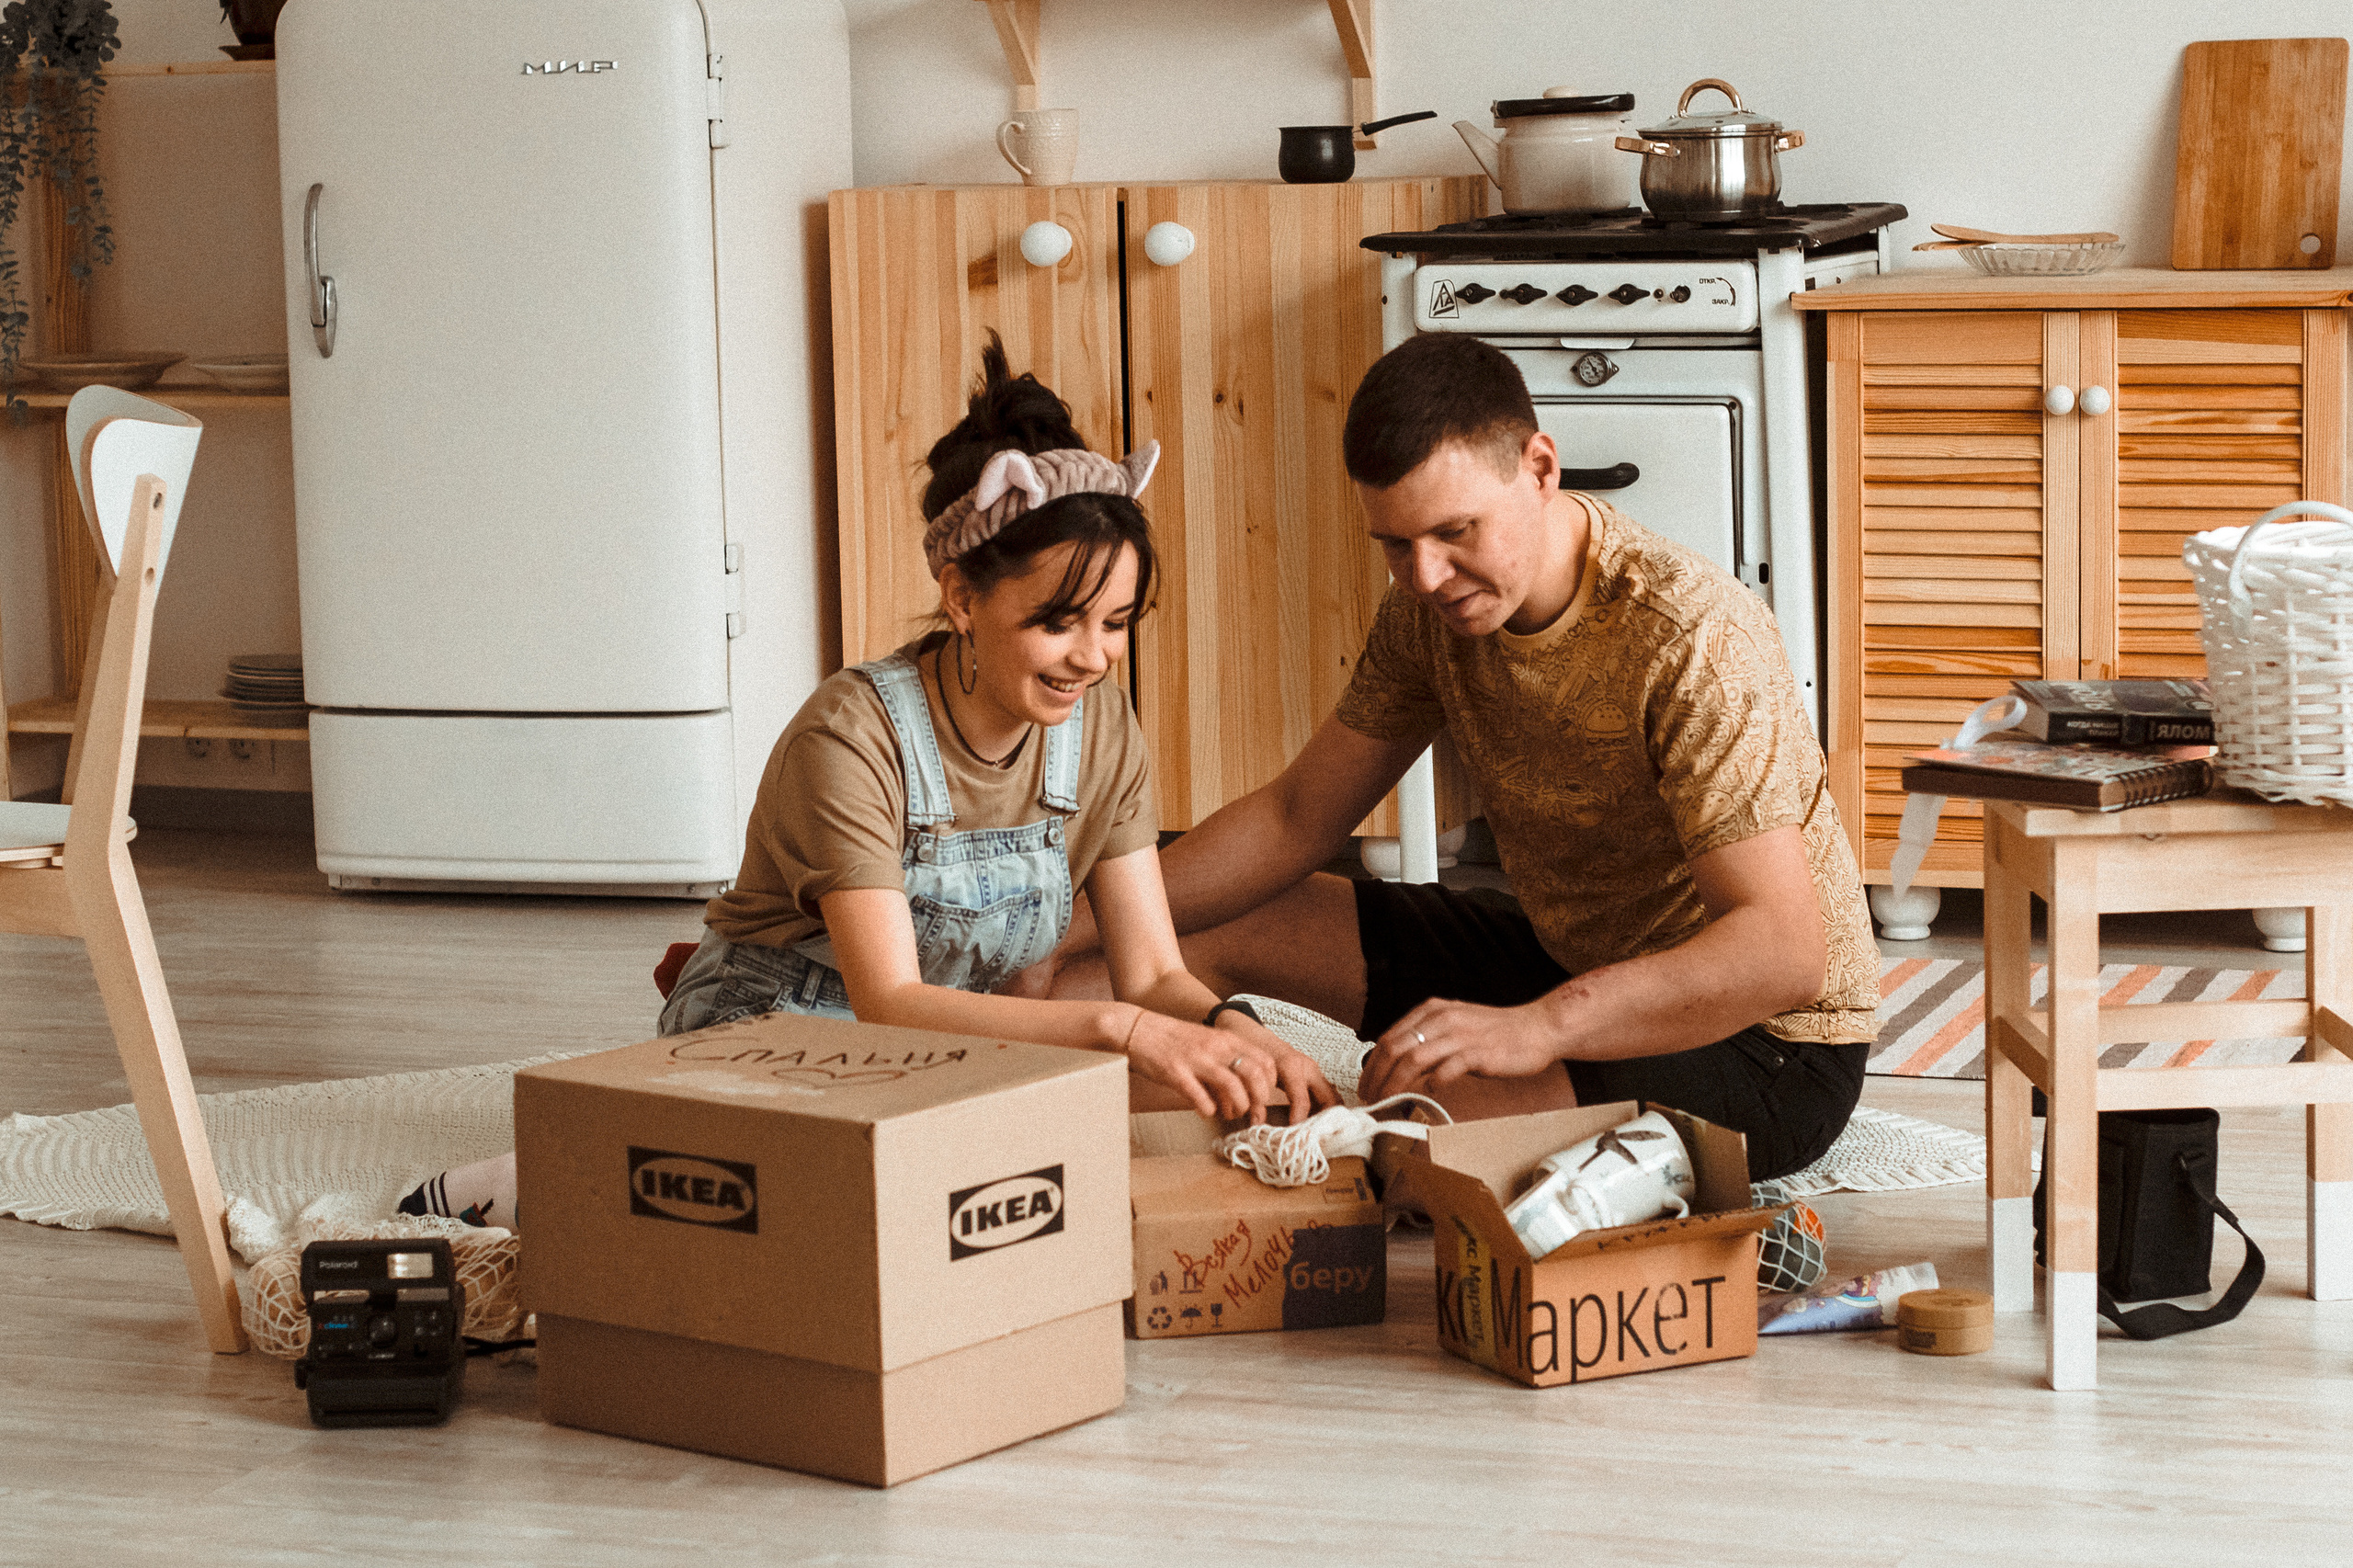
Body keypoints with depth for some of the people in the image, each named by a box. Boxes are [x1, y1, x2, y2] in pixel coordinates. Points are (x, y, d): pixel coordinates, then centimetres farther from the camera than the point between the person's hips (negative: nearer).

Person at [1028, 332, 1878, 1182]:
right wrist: (1083, 927, -6)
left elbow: (1785, 953, -35)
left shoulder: (1689, 638, -28)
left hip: (1768, 1043, -8)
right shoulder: (1434, 604, -4)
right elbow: (1295, 820, 6)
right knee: (1217, 929, 5)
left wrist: (1537, 1027, -47)